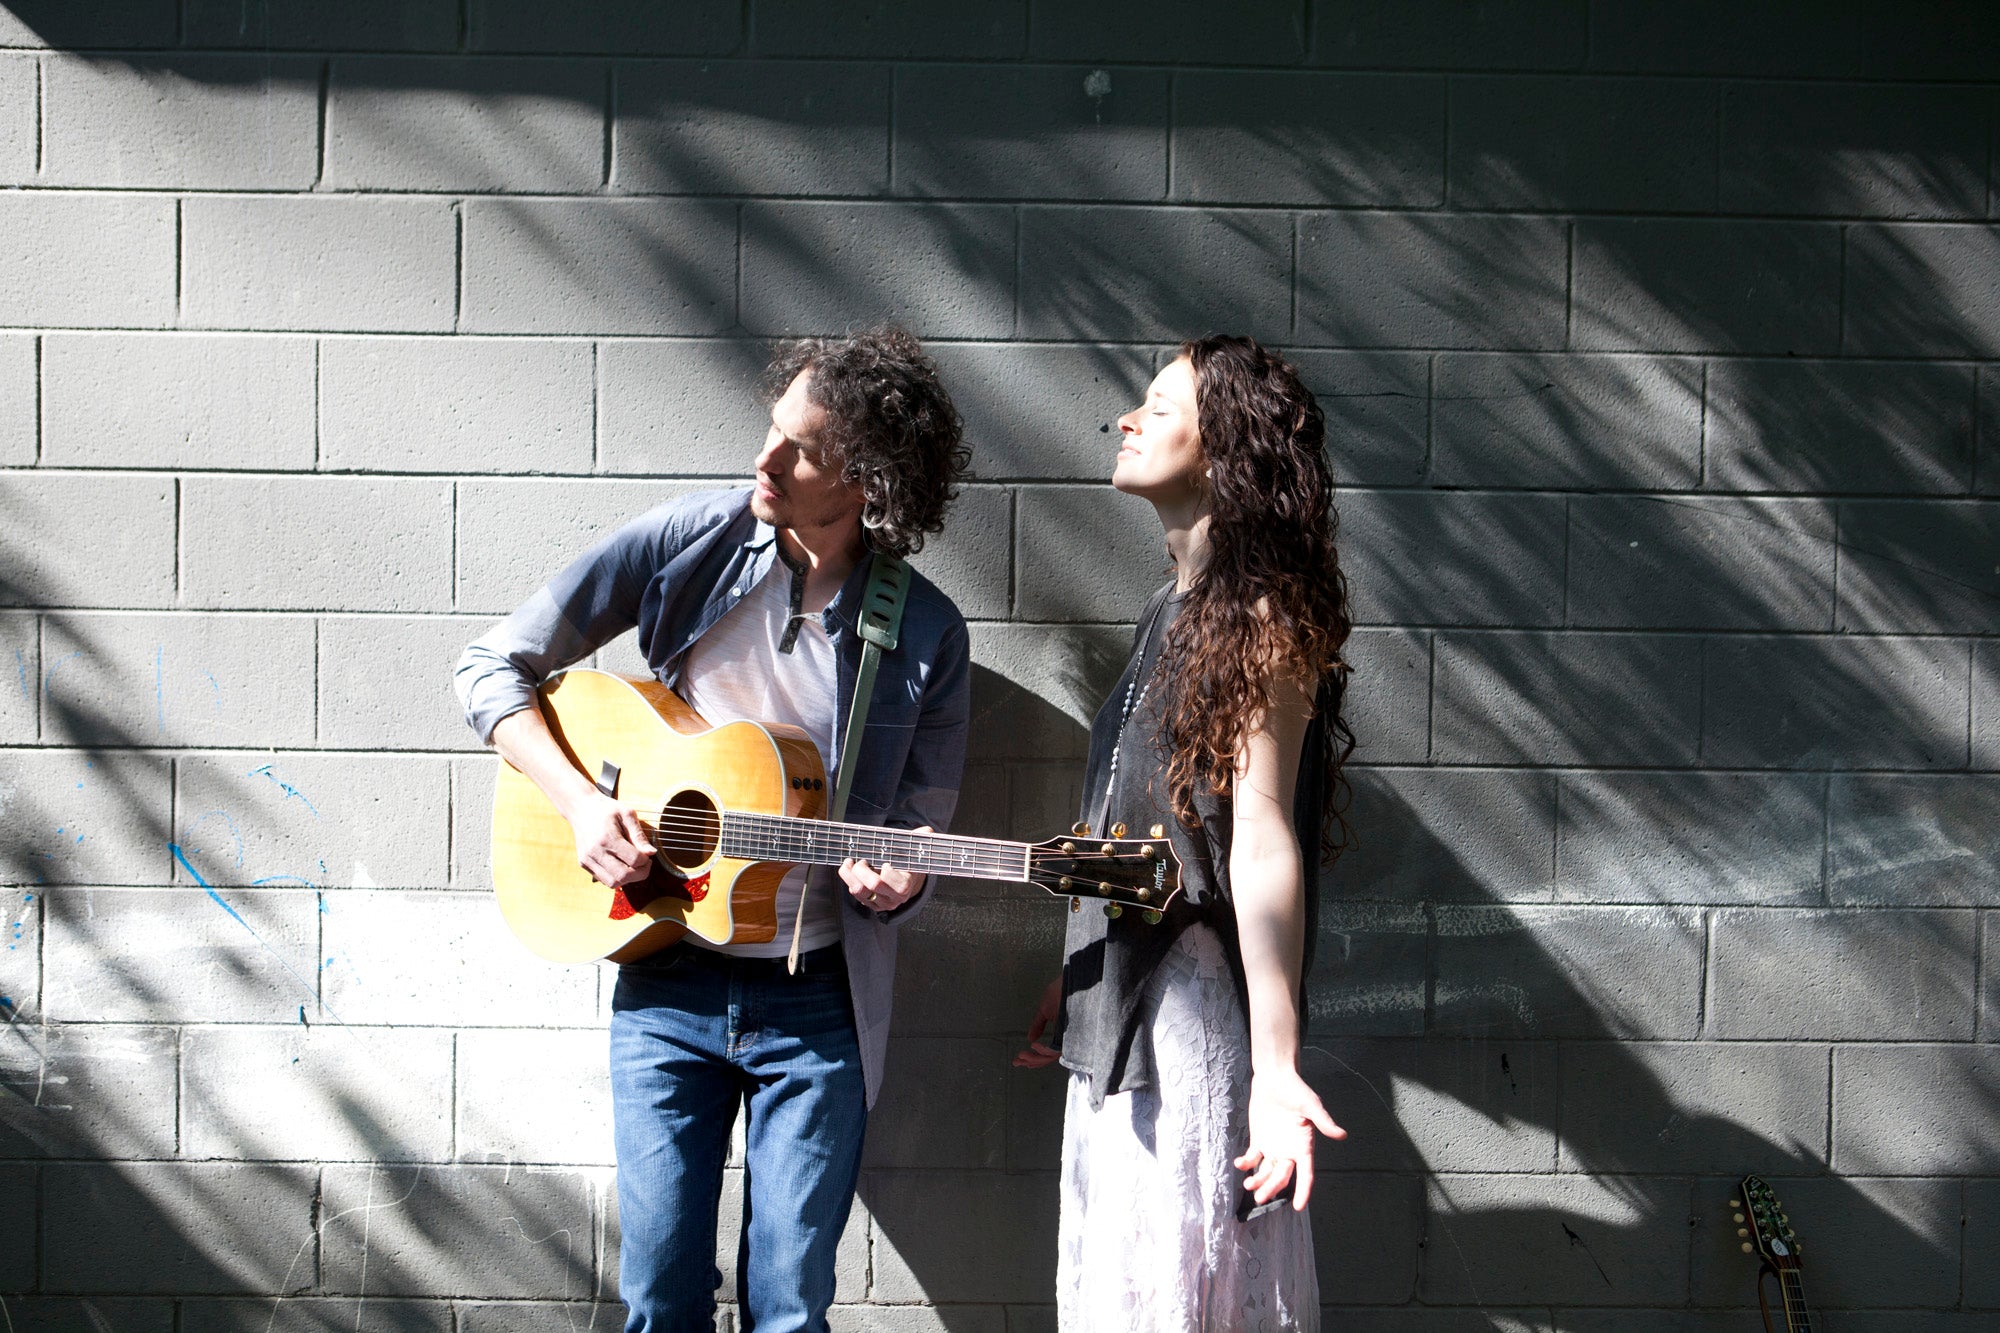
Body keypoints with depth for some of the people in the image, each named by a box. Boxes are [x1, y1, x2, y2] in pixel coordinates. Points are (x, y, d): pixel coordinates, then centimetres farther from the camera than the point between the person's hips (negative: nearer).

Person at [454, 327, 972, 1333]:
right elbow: (493, 667, -1)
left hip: (816, 1000, 0)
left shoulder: (926, 637, -5)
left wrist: (893, 883, -20)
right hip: (667, 985, 1)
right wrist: (579, 801, -14)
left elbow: (919, 829, 4)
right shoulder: (691, 543, -4)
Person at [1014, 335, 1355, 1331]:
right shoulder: (1172, 615, 15)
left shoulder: (1261, 621, -13)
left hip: (1194, 1015, -9)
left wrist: (1275, 1068, -31)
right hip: (1117, 1022, 9)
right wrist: (1075, 990, 26)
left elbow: (1262, 839, -23)